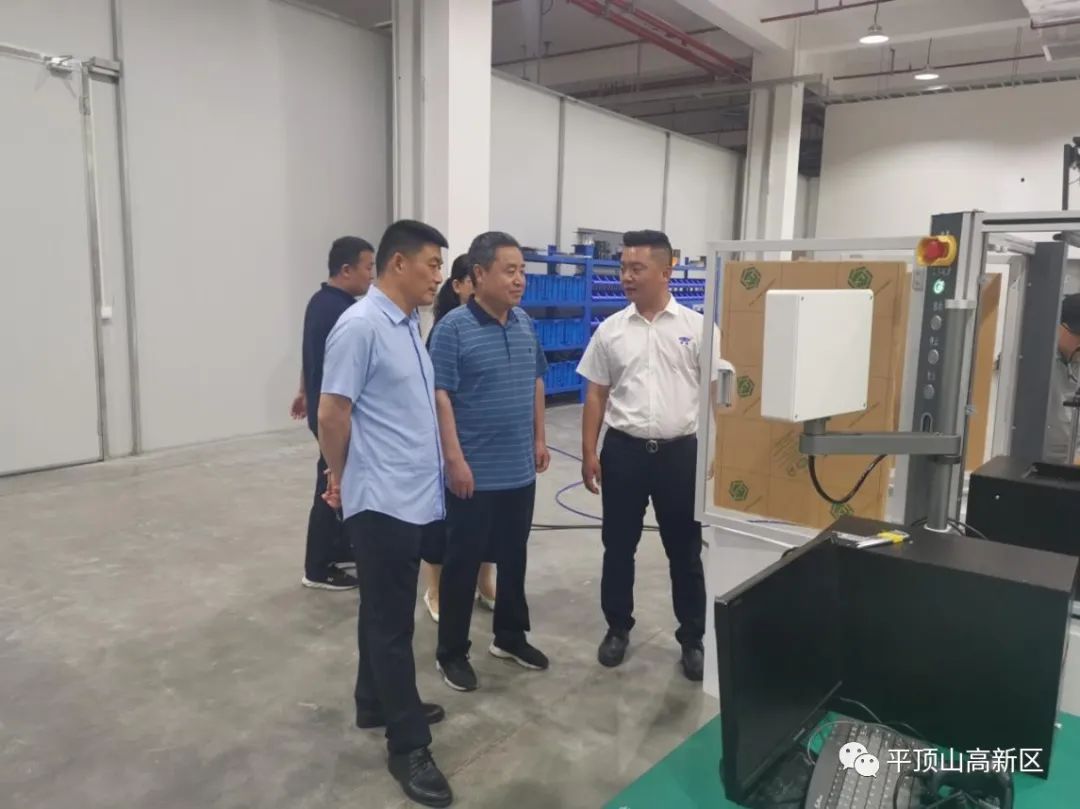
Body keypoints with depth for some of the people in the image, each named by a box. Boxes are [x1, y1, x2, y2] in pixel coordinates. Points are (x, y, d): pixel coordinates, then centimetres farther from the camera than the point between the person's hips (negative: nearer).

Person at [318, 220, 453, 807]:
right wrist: (340, 477, -2)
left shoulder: (410, 324, 10)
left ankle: (377, 704, 38)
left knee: (388, 613, 21)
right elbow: (332, 414, -16)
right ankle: (407, 744, 14)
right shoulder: (360, 325, -17)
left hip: (414, 496, 9)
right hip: (382, 499, -9)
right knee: (391, 620, 2)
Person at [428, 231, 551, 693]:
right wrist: (455, 459, -19)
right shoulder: (453, 327, -13)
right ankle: (451, 651, 21)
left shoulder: (525, 324, 6)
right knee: (463, 561, 6)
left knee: (513, 556, 18)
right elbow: (440, 395, -16)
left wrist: (539, 438, 15)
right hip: (475, 472, -6)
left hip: (520, 469, 7)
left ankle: (510, 636, 35)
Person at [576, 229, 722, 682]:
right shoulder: (610, 330, 3)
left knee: (685, 551, 10)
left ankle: (692, 639, 25)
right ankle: (618, 628, 30)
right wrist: (588, 452, 1)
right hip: (623, 450, 2)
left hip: (680, 451, -1)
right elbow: (595, 394, 6)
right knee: (618, 547, 12)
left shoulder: (697, 327, -3)